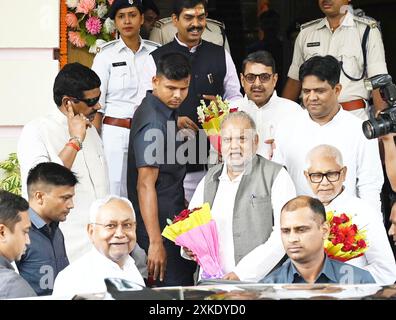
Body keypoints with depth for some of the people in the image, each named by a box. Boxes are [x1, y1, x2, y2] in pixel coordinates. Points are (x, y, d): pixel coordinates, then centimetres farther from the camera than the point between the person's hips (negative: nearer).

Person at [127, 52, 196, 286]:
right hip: (161, 223, -10)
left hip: (173, 220, 10)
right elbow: (145, 184, -24)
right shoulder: (154, 122, -20)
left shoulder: (166, 110, 10)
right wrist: (155, 242, -27)